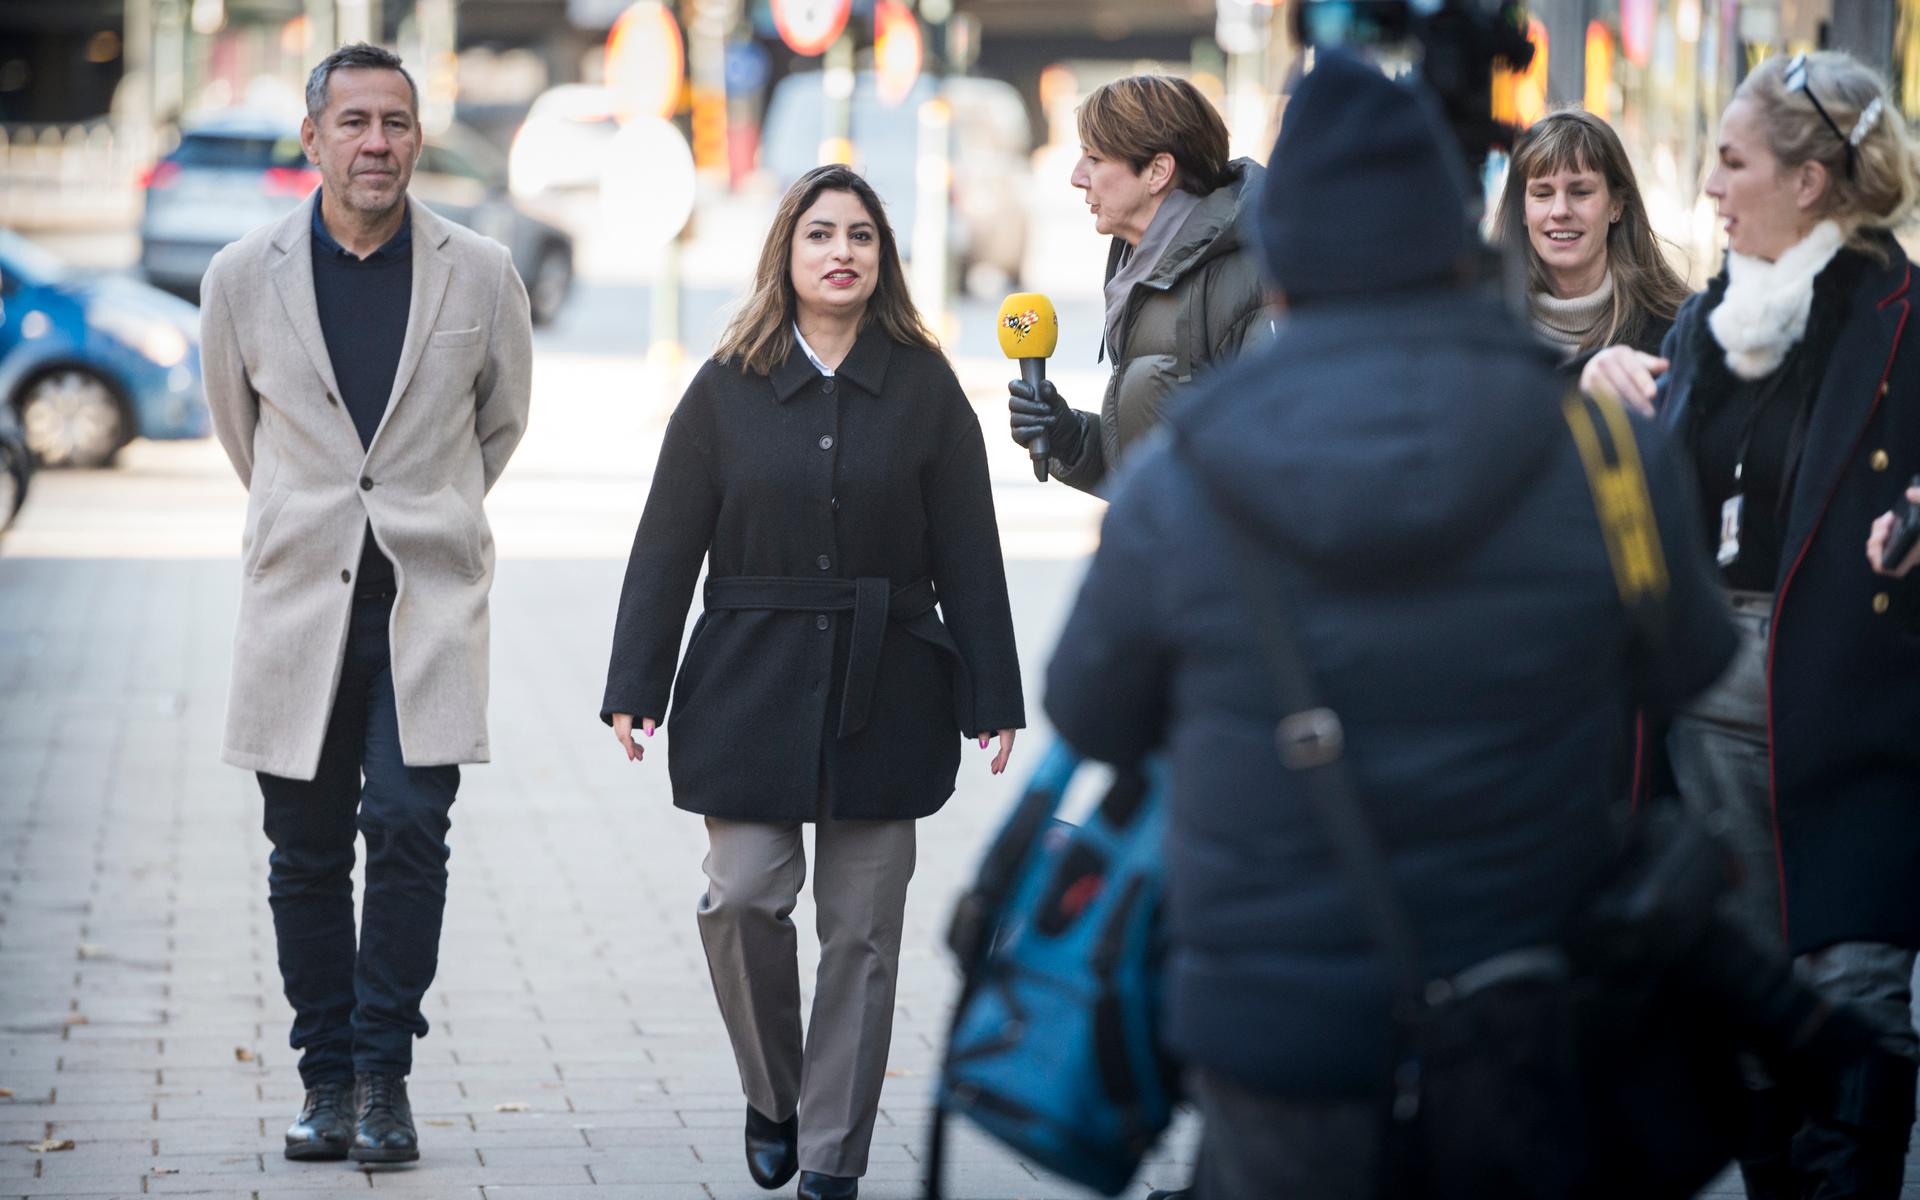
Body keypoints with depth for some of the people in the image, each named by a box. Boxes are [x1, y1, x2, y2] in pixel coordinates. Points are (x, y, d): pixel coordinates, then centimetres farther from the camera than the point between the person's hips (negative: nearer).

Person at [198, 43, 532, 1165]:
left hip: (428, 602, -1)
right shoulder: (244, 277, 0)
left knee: (407, 831, -12)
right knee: (307, 854, 4)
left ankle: (384, 1073, -2)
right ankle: (327, 1075, 16)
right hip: (299, 601, 1)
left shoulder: (482, 275, -2)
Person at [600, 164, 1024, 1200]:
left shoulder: (924, 389, 4)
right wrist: (634, 688, -2)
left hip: (886, 689, 0)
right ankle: (771, 1098, 15)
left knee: (861, 928, 1)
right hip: (751, 686, 0)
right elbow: (666, 550, 4)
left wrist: (992, 697, -1)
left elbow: (969, 556, 4)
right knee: (744, 896, -10)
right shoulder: (728, 389, 4)